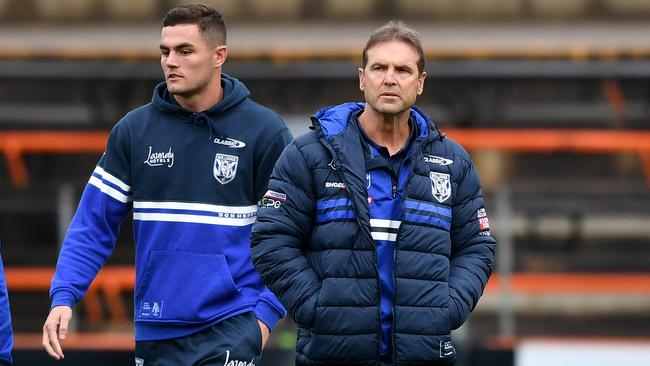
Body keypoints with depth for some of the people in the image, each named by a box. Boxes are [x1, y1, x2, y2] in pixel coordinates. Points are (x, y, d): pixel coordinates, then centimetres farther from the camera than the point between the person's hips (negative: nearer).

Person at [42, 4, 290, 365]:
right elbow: (94, 223, 5)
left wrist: (266, 312, -9)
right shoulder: (134, 129, 4)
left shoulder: (264, 131, -2)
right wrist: (63, 297, -7)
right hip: (155, 331, 3)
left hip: (230, 331, -3)